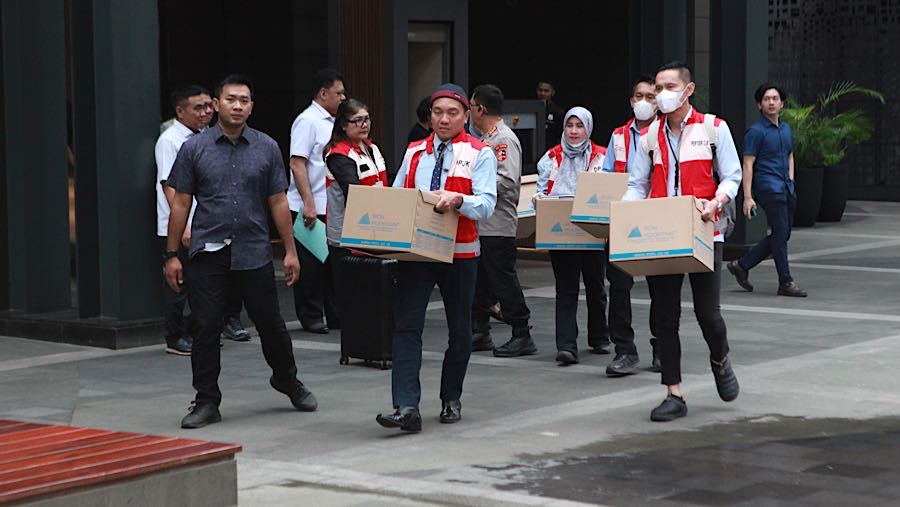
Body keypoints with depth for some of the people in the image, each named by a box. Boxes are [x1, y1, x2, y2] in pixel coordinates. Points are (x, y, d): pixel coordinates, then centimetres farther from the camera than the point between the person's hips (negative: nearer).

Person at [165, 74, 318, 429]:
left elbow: (278, 203, 8)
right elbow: (181, 204, 4)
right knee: (206, 328, 0)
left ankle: (287, 379, 33)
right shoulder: (194, 148, 2)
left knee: (270, 323, 10)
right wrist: (171, 255, 0)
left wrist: (291, 251, 4)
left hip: (254, 252, 1)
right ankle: (207, 401, 11)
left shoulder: (267, 148, 6)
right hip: (207, 253, -1)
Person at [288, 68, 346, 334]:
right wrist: (308, 204, -22)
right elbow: (297, 164, -18)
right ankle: (311, 317, 8)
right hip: (309, 208, -8)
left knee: (333, 262, 11)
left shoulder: (332, 122, 15)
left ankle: (334, 315, 18)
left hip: (333, 208, 8)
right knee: (311, 265, 1)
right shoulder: (307, 121, -11)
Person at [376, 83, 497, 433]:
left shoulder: (480, 154, -1)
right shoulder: (414, 153, 13)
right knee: (406, 326, -11)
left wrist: (458, 199, -31)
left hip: (460, 253, -2)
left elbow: (486, 205, -12)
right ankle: (406, 408, -16)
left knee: (459, 330, 10)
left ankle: (451, 400, 28)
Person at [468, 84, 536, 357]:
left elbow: (507, 181, -23)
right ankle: (479, 333, 22)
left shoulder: (505, 139, -13)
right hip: (478, 224, 10)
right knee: (478, 279, 13)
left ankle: (522, 336, 0)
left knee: (503, 279, -6)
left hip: (498, 225, -10)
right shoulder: (482, 138, 17)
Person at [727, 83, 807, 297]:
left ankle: (741, 265, 19)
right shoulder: (756, 131, -7)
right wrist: (748, 197, -16)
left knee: (782, 235, 9)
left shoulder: (786, 129, 16)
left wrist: (791, 181, 14)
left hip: (786, 189, 8)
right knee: (780, 234, -8)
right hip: (768, 189, -8)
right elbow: (748, 165, -10)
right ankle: (786, 282, -2)